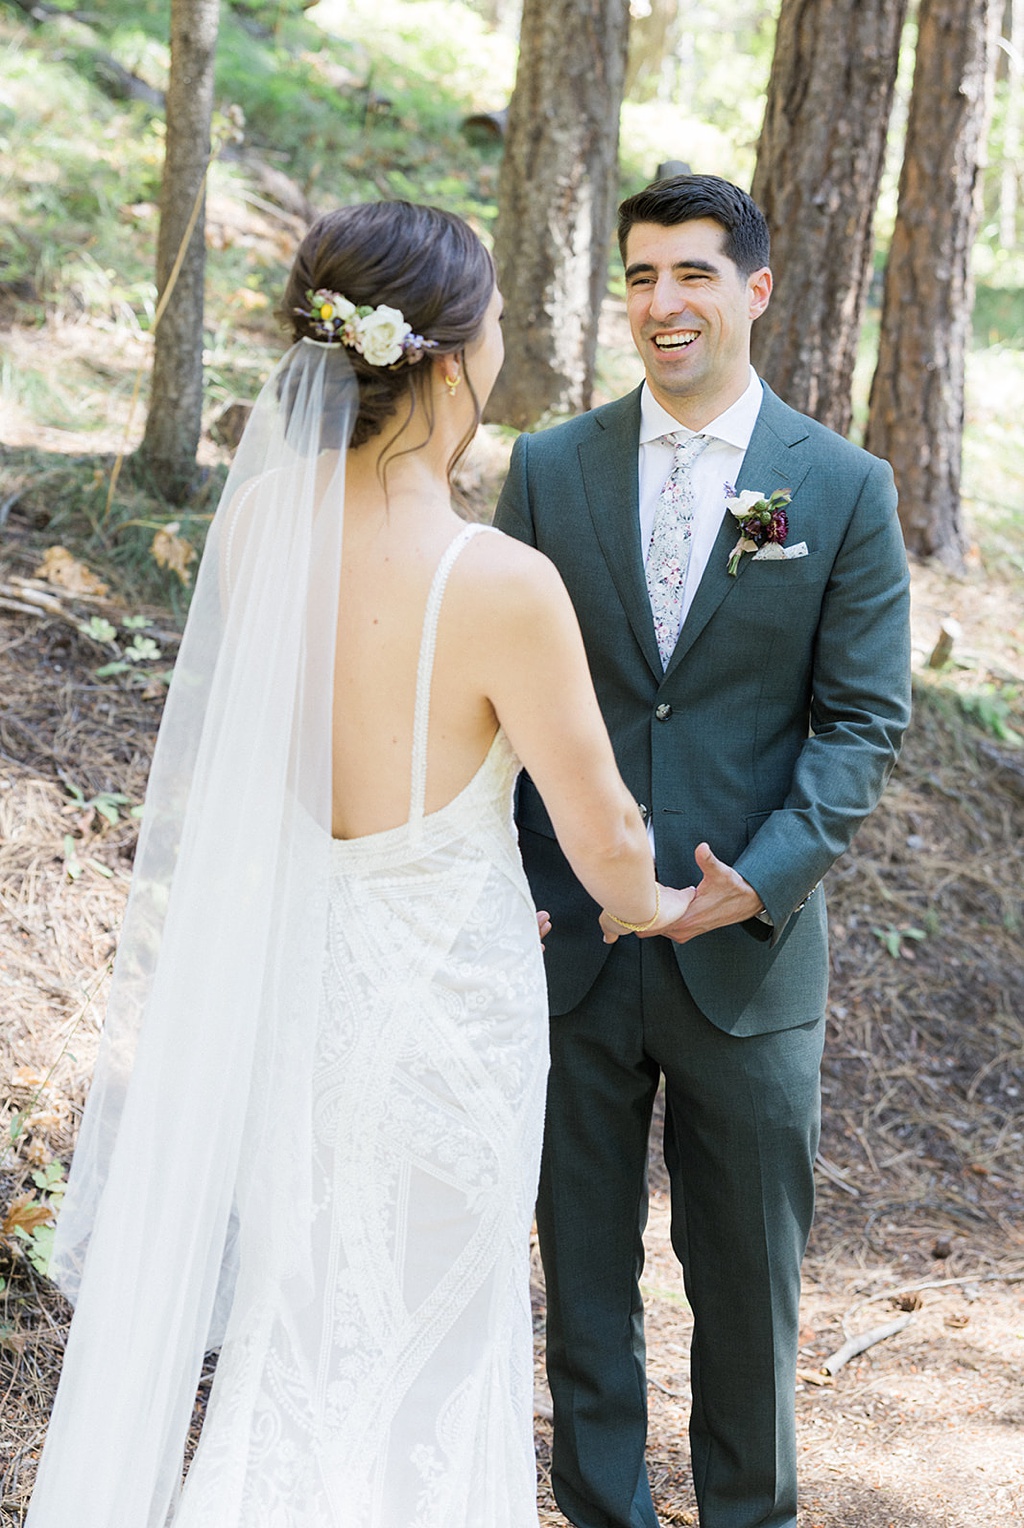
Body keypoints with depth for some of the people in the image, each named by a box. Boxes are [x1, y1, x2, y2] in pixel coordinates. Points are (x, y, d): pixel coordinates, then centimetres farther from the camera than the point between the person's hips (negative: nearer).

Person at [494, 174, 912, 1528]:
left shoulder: (846, 489, -2)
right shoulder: (549, 469, 2)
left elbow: (863, 719, -4)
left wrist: (763, 879, -17)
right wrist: (504, 882, -6)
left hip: (748, 954, -1)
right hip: (570, 943, 1)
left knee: (747, 1269, 13)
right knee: (585, 1263, 14)